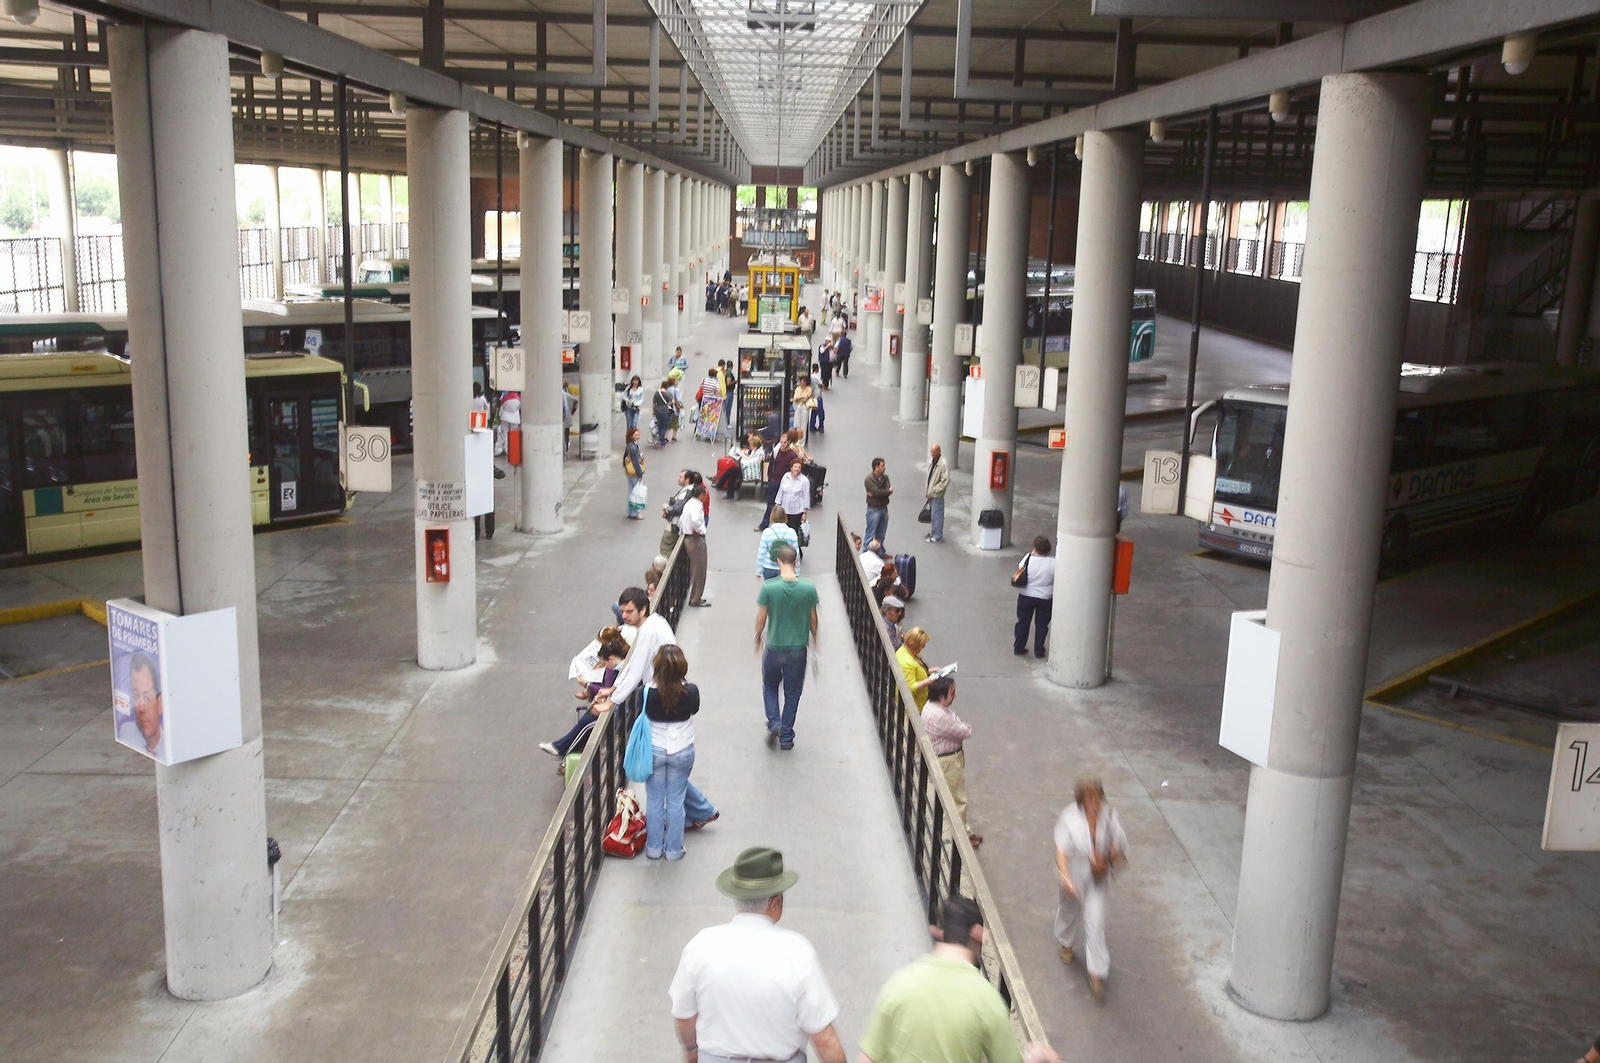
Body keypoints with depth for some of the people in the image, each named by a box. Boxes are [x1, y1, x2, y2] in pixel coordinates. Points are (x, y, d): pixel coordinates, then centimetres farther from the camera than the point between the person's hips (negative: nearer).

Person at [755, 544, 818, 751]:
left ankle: (774, 723, 4)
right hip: (798, 648, 1)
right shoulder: (809, 588, -10)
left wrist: (757, 638, 12)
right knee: (792, 693, 13)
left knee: (770, 686, 22)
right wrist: (814, 639, 18)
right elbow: (813, 619, 0)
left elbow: (761, 618, -7)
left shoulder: (769, 587, -14)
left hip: (774, 646, -1)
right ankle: (786, 737, 17)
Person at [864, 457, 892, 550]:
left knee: (881, 534, 15)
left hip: (884, 508, 6)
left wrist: (874, 494, -20)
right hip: (874, 509, -6)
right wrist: (888, 491, -8)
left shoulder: (885, 477, 4)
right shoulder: (869, 479, -14)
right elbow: (877, 492, -23)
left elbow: (888, 491, -7)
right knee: (870, 533, -3)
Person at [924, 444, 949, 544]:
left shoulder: (943, 464, -20)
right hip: (931, 493, 8)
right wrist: (928, 491, 12)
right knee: (932, 513, 18)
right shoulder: (932, 461, 7)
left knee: (937, 515, -2)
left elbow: (945, 481, -22)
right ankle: (932, 532, 30)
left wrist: (934, 491, -18)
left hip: (937, 495, -8)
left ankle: (937, 536, 7)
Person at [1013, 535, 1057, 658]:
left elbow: (1020, 569, 4)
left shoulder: (1028, 559, -15)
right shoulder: (1053, 563, -17)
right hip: (1045, 599, -1)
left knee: (1023, 622, 16)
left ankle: (1018, 648, 25)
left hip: (1026, 596, 1)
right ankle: (1039, 651, 21)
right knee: (1041, 624, 14)